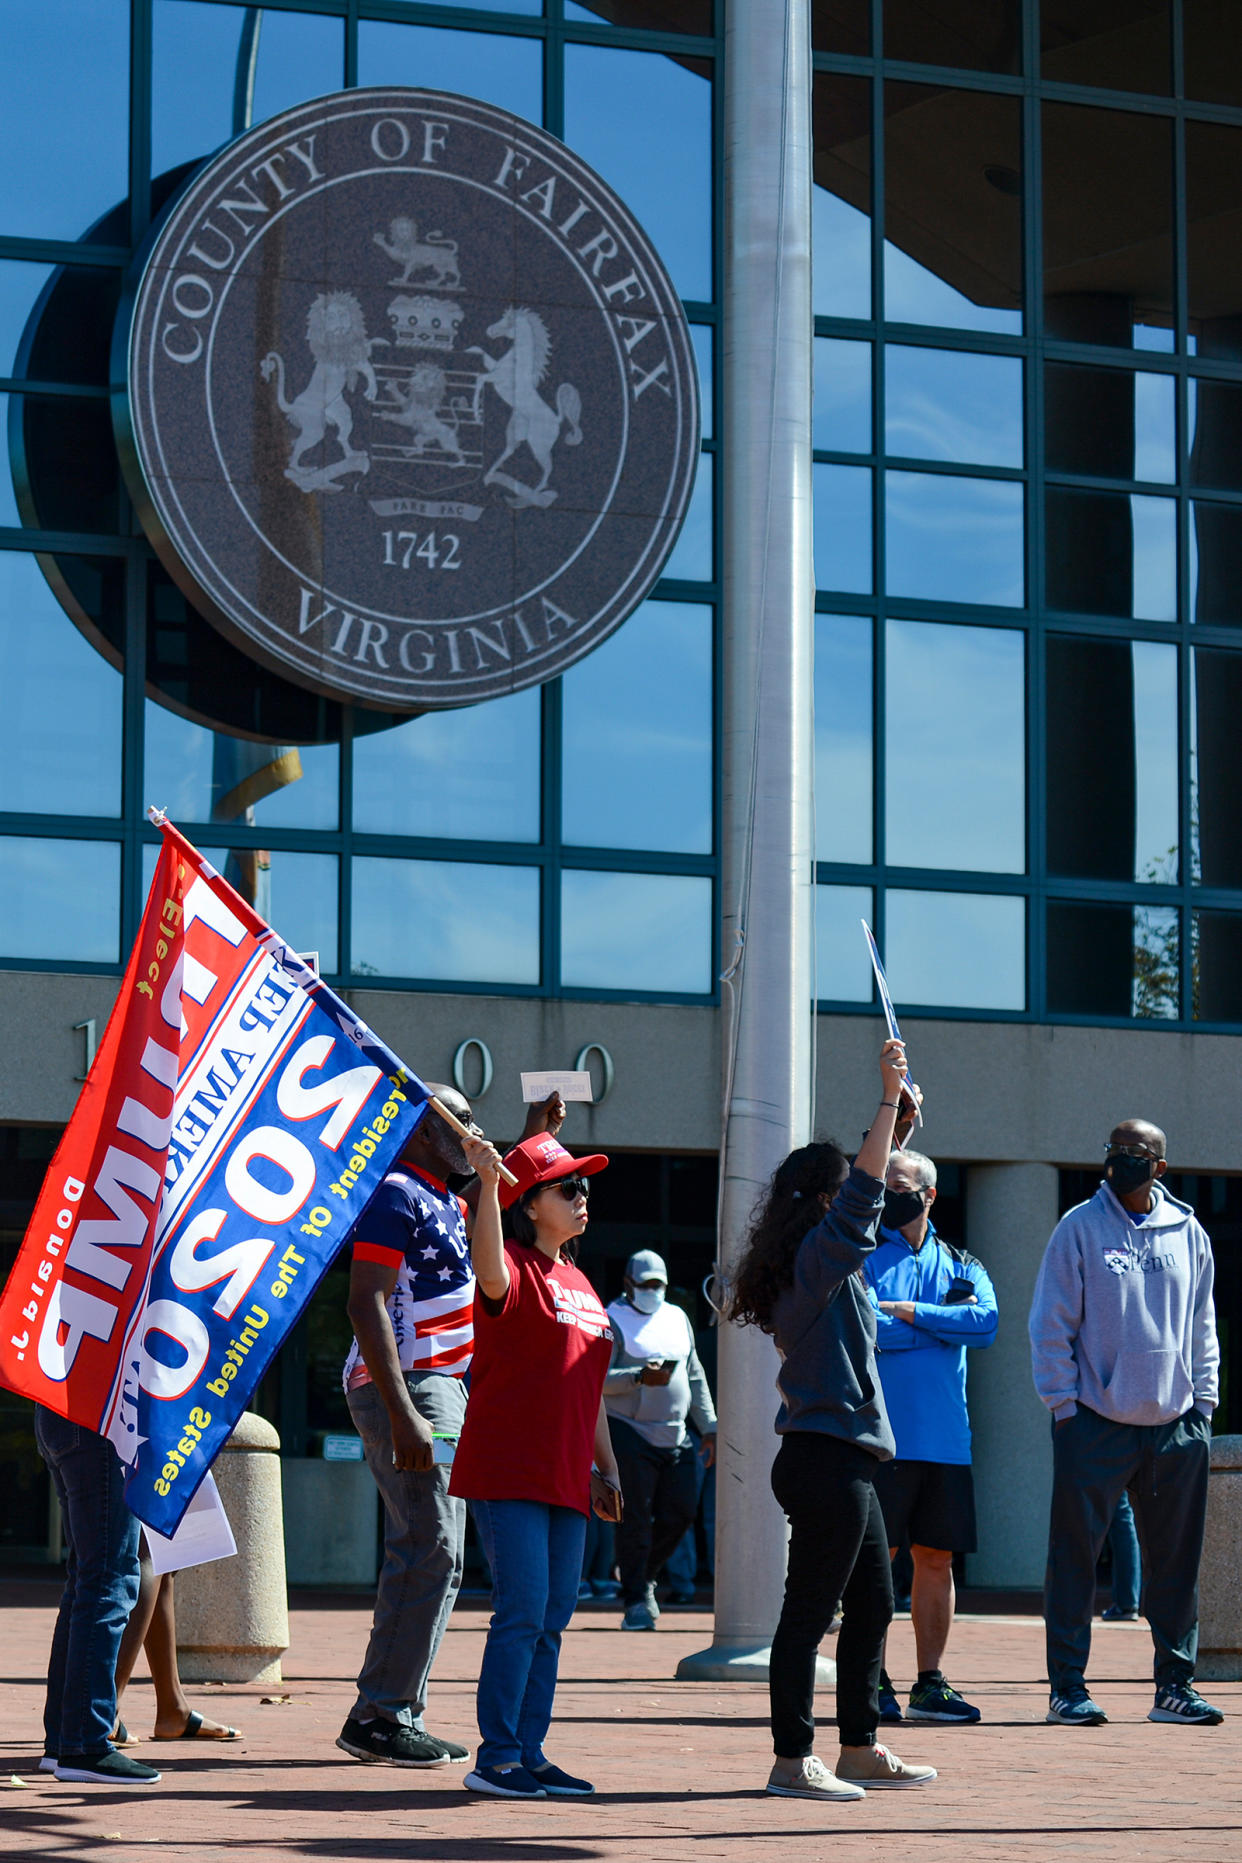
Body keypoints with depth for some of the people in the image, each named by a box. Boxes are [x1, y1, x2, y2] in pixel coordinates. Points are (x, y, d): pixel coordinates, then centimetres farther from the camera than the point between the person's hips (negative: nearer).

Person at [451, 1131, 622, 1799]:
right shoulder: (519, 1271, -6)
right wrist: (487, 1184, -44)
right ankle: (495, 1759, -7)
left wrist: (606, 1467, 24)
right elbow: (491, 1275, -33)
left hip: (565, 1479, 8)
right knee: (522, 1613, -11)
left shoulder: (578, 1283, 18)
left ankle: (529, 1753, 14)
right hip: (508, 1469, -8)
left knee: (551, 1619, 8)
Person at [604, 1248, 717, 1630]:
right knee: (636, 1519, -6)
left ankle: (642, 1573, 25)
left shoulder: (677, 1318, 19)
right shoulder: (613, 1320, -2)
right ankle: (636, 1601, 0)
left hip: (676, 1437, 6)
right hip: (630, 1433, -6)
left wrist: (709, 1427, 17)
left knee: (680, 1513, 2)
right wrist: (640, 1377, -25)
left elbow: (696, 1379, 23)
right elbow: (598, 1378, -12)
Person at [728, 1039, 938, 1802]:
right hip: (828, 1458, -10)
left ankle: (860, 1748, 22)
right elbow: (862, 1196, -24)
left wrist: (895, 1117, 34)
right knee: (810, 1611, -6)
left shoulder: (821, 1267, 17)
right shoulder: (818, 1257, -11)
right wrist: (889, 1101, -24)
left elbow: (861, 1197, 32)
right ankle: (794, 1760, -3)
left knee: (873, 1606, 15)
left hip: (841, 1460, 10)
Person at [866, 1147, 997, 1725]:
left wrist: (908, 1312, -10)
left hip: (946, 1437, 4)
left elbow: (986, 1320, -4)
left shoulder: (960, 1264, 15)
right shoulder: (863, 1258, 4)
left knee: (936, 1558, 6)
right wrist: (945, 1321, -5)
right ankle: (872, 1681, 1)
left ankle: (929, 1681, 12)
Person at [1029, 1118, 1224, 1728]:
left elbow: (1202, 1326, 16)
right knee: (1075, 1557, -2)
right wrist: (1063, 1404, -7)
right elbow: (1051, 1324, -1)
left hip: (1175, 1426, 4)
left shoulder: (1188, 1233, 10)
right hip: (1095, 1423, -3)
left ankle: (1174, 1683, 15)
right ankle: (1067, 1686, 3)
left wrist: (1202, 1400, 7)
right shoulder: (1080, 1227, -1)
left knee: (1176, 1560, 7)